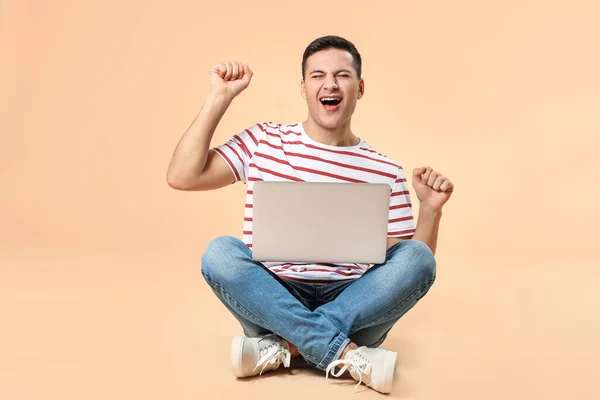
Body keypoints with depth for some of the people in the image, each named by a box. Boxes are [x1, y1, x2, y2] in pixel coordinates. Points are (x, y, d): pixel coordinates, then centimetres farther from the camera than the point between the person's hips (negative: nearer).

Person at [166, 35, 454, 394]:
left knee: (416, 257, -25)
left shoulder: (386, 173, 5)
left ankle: (283, 348, -26)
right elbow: (182, 177, -5)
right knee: (220, 251, -28)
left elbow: (412, 267, 6)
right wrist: (219, 98, -6)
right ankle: (349, 356, -30)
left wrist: (431, 209, -12)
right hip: (272, 301, 0)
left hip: (352, 307, 1)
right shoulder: (262, 141, 5)